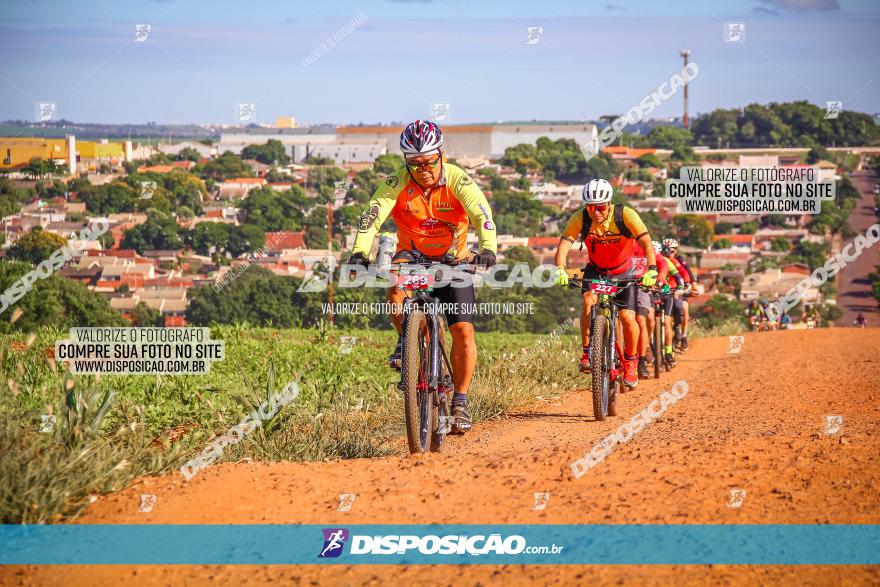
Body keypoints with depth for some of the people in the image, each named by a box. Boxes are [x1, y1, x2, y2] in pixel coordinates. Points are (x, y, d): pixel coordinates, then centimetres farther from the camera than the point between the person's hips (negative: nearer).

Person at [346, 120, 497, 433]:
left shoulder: (458, 180, -21)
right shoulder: (397, 183, -18)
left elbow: (482, 215, -33)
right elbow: (372, 215, -30)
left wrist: (487, 249, -53)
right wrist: (359, 252, -48)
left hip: (452, 260, 0)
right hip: (412, 255, 0)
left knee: (463, 330, -12)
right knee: (395, 283, -35)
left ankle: (460, 402, 0)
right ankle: (406, 340, -11)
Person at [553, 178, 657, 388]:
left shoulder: (625, 215, -27)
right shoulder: (580, 218, -22)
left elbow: (647, 243, -32)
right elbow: (563, 245, -28)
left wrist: (651, 270, -48)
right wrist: (560, 270, -47)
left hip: (625, 271, -1)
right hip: (595, 270, 1)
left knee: (628, 318, -14)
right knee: (588, 300, -28)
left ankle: (630, 362, 9)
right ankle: (587, 353, -19)